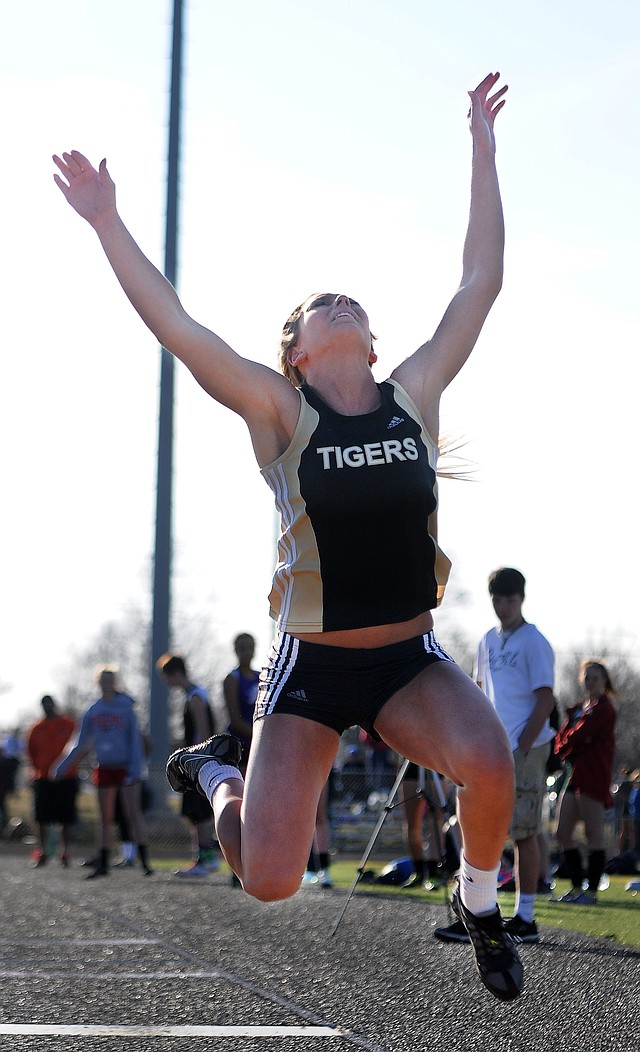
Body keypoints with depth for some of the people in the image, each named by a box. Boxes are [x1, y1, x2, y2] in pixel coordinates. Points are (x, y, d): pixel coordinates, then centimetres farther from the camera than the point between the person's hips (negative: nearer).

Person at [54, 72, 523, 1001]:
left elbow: (480, 282, 6)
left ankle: (479, 903, 1)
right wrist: (107, 224, -14)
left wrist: (482, 148, 8)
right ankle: (219, 772, 28)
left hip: (409, 661, 2)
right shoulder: (280, 413, -5)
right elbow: (176, 327, -12)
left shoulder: (415, 395, 3)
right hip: (310, 666, -2)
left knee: (487, 761, -31)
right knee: (269, 880, -8)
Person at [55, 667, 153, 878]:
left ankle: (144, 861, -8)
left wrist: (135, 767, -13)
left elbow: (135, 740, -4)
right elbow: (81, 744, 16)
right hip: (104, 768, 4)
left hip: (125, 766, -4)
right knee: (105, 818, 6)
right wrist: (64, 765, 13)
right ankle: (103, 864, 10)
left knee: (133, 813, -9)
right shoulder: (92, 712, 8)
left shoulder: (126, 708, -2)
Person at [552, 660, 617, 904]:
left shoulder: (603, 708, -6)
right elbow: (562, 738, 12)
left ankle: (592, 891, -5)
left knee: (593, 834, -7)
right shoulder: (578, 709, 21)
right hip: (575, 774, 9)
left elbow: (578, 735, -15)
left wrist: (565, 746, 2)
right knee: (563, 833, 7)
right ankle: (576, 888, 13)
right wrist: (567, 750, -8)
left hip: (593, 776, -9)